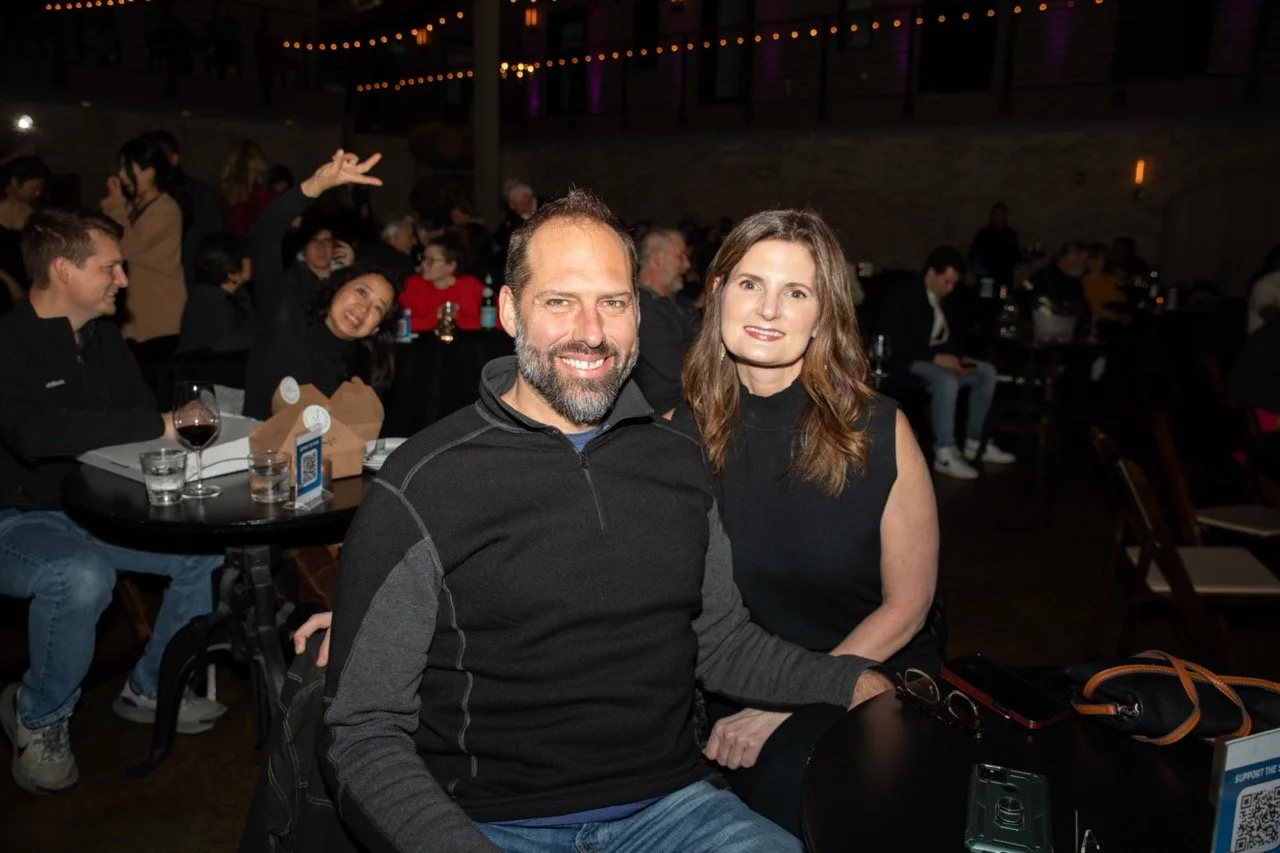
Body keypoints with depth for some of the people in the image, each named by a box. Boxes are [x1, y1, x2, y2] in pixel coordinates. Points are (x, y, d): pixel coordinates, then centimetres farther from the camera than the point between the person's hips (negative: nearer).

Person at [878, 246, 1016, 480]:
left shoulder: (941, 297, 10)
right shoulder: (903, 294, -15)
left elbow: (944, 335, 17)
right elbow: (893, 342, -24)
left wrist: (960, 357, -3)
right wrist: (935, 356, -28)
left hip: (937, 356, 9)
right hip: (905, 360, -9)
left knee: (986, 372, 2)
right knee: (947, 379, -35)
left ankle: (974, 443, 5)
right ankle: (944, 454, -30)